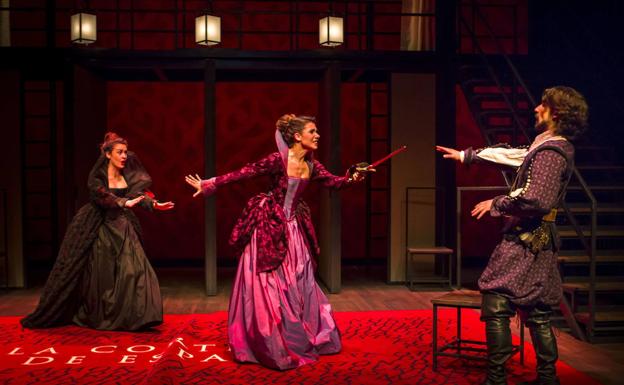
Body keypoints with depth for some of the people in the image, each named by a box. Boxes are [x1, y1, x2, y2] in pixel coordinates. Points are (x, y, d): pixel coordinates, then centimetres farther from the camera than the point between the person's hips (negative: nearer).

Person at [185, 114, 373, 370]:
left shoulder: (311, 165, 0)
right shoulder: (278, 160, -19)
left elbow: (334, 182, 7)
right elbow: (244, 173, -17)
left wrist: (353, 177, -13)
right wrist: (210, 184, -17)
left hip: (293, 228, 7)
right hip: (269, 226, -7)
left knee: (297, 283, 13)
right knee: (268, 283, 2)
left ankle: (299, 339, 28)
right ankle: (269, 343, 16)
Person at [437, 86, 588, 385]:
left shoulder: (551, 152, -16)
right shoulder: (552, 147, 15)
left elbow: (536, 200, -27)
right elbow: (514, 154, 25)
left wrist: (496, 203, -13)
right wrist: (467, 155, 29)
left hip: (525, 242, -10)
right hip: (537, 241, 10)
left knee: (495, 305, -7)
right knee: (537, 314, 14)